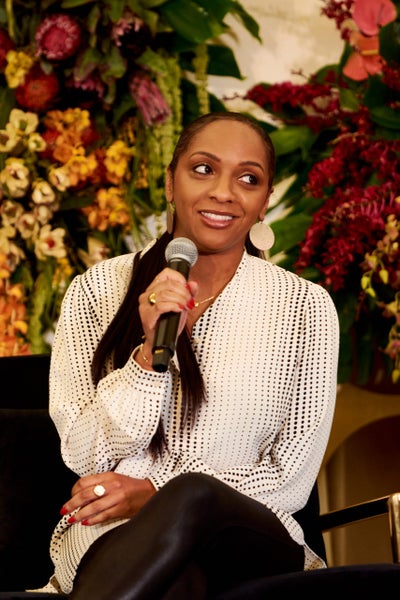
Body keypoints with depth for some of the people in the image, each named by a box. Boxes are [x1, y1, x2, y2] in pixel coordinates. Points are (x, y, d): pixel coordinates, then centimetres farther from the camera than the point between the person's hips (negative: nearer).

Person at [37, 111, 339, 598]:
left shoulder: (305, 307, 5)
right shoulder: (96, 291, 6)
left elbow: (291, 479, 3)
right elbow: (84, 457, 2)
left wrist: (157, 494, -9)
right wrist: (151, 351, -14)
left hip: (250, 544, 2)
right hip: (116, 539, -2)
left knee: (194, 497, -37)